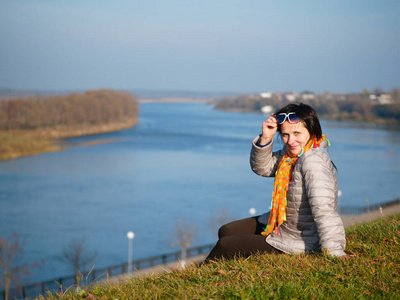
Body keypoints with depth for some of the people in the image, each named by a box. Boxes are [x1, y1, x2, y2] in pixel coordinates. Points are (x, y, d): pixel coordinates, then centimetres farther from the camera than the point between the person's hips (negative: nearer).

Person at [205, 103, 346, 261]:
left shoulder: (313, 162, -32)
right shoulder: (292, 151, -3)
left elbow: (324, 212, -38)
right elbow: (261, 167, 6)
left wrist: (335, 254, -42)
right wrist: (265, 138, -13)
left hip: (300, 241, -9)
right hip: (282, 224, 9)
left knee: (224, 246, 2)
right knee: (225, 232, 20)